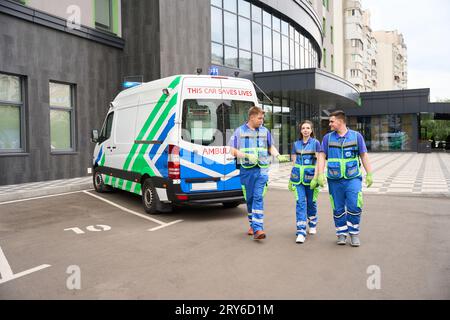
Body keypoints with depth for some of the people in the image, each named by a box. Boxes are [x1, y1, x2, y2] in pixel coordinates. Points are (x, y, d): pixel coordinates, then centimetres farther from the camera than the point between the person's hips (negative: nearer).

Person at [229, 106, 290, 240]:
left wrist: (278, 156, 1)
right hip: (246, 169, 0)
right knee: (249, 198, 10)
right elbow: (233, 150, 0)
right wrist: (247, 156, -14)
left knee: (258, 197, -12)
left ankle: (257, 228, -16)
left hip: (261, 169, 0)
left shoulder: (265, 131, 9)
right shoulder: (240, 131, 3)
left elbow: (271, 147, 20)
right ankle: (253, 224, 28)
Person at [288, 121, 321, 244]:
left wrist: (315, 177, -15)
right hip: (298, 177, 2)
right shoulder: (296, 144, 9)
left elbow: (318, 162, -5)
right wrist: (291, 179, 14)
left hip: (310, 176, -2)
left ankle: (312, 225, 35)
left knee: (311, 201, 10)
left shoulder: (316, 143, 0)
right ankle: (301, 232, -9)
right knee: (300, 202, -7)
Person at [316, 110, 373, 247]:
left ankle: (354, 233, 10)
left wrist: (369, 174, 4)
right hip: (334, 179, 1)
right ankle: (341, 234, 19)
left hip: (353, 178, -1)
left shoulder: (356, 136, 4)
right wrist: (320, 174, -7)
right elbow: (322, 157, 3)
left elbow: (364, 156, 6)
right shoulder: (328, 137, 7)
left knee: (354, 207, -8)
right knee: (338, 209, 6)